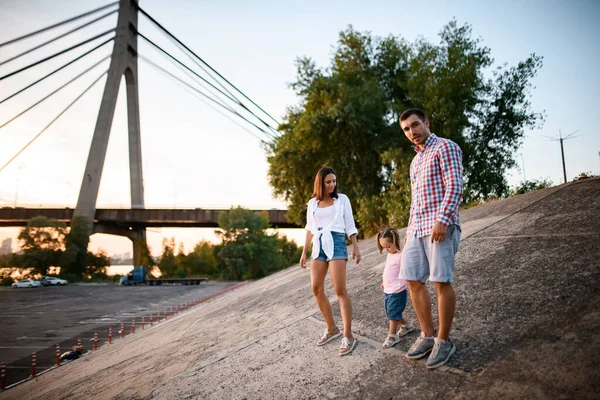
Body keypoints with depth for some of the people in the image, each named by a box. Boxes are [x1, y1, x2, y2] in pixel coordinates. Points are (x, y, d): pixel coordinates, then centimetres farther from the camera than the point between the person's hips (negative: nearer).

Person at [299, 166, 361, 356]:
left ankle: (348, 336, -7)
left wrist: (356, 246, 0)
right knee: (316, 289, 1)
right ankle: (332, 329, 17)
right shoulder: (312, 203, 15)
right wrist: (304, 252, 15)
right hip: (318, 245, 4)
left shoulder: (342, 199, 8)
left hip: (337, 242, -4)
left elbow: (350, 224, 8)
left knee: (340, 290, -12)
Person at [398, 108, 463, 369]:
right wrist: (409, 231, 21)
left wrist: (442, 220, -23)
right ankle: (427, 336, 16)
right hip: (417, 228, 8)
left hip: (440, 226, -8)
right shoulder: (416, 160, 24)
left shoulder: (445, 147, -1)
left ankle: (444, 341, 6)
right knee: (413, 280, 5)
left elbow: (454, 187, -12)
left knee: (442, 282, -6)